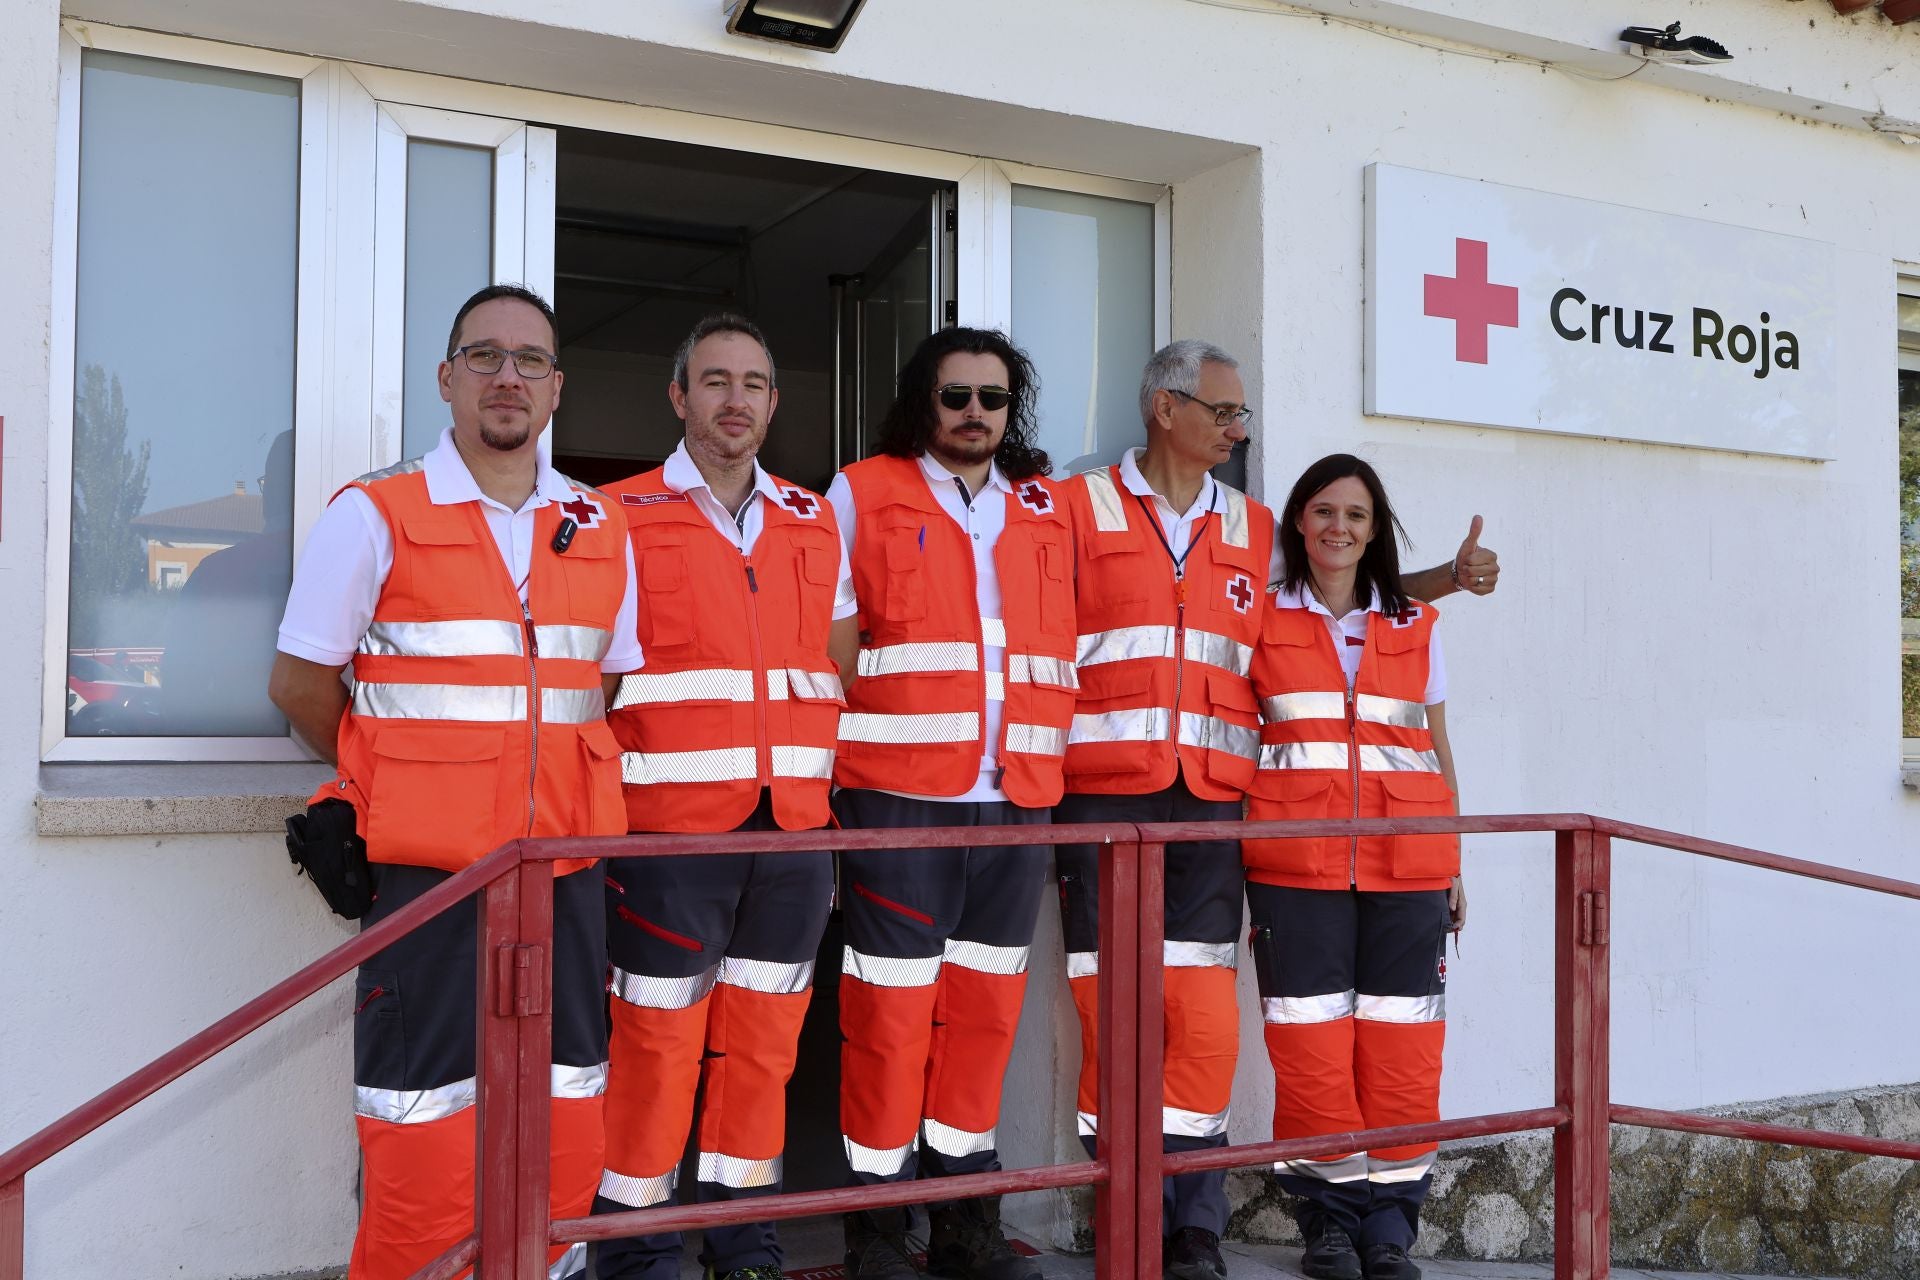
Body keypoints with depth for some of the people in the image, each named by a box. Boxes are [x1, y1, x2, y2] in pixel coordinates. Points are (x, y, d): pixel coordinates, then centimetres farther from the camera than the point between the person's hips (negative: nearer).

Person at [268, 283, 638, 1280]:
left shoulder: (601, 529, 10)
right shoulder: (375, 516, -2)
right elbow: (301, 683, 3)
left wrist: (558, 790, 9)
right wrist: (400, 785, 11)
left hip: (564, 865, 4)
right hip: (425, 868, -4)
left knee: (569, 1119, 8)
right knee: (421, 1137, -1)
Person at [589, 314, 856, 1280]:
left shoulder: (815, 524, 14)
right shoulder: (625, 519, 1)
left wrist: (829, 795, 11)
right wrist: (610, 806, -7)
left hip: (795, 830, 4)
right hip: (672, 833, -4)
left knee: (766, 1036, 10)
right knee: (658, 1037, 0)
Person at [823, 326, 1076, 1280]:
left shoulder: (1047, 511, 16)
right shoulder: (862, 494, 5)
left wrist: (1053, 769, 11)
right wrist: (814, 774, -4)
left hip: (1018, 803, 4)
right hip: (897, 798, -4)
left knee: (985, 1010, 9)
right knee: (891, 1012, -2)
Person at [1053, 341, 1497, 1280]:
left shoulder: (1255, 531, 18)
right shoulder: (1082, 508, 6)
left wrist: (1448, 576, 16)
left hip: (1210, 802, 3)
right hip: (1101, 796, -2)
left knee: (1202, 1016, -1)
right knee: (1111, 1009, -1)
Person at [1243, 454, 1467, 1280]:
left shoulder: (1416, 626, 13)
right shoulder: (1263, 620, 8)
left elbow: (1438, 746, 15)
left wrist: (1453, 865, 11)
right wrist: (1231, 858, -2)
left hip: (1406, 862, 2)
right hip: (1295, 860, -1)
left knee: (1400, 1040, 0)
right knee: (1310, 1037, -1)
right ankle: (1329, 1213, 12)